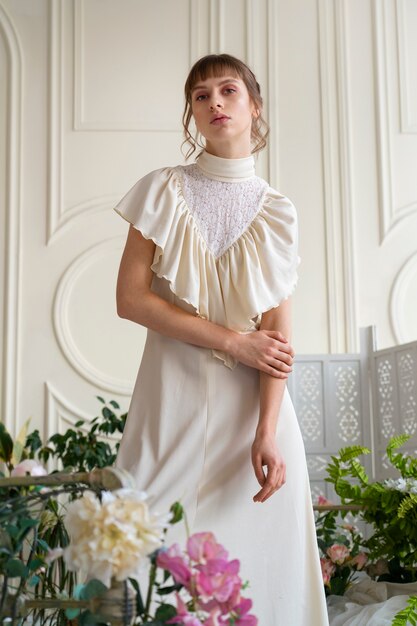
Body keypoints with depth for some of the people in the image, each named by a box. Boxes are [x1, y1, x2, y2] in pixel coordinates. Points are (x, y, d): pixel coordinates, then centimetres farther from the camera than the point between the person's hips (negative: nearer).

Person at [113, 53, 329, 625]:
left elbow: (278, 330, -2)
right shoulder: (163, 191, 3)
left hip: (252, 399, 1)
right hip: (174, 393, -1)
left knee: (252, 547, 3)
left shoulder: (276, 211, 6)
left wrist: (267, 433, -13)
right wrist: (234, 341, -11)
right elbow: (131, 298, -6)